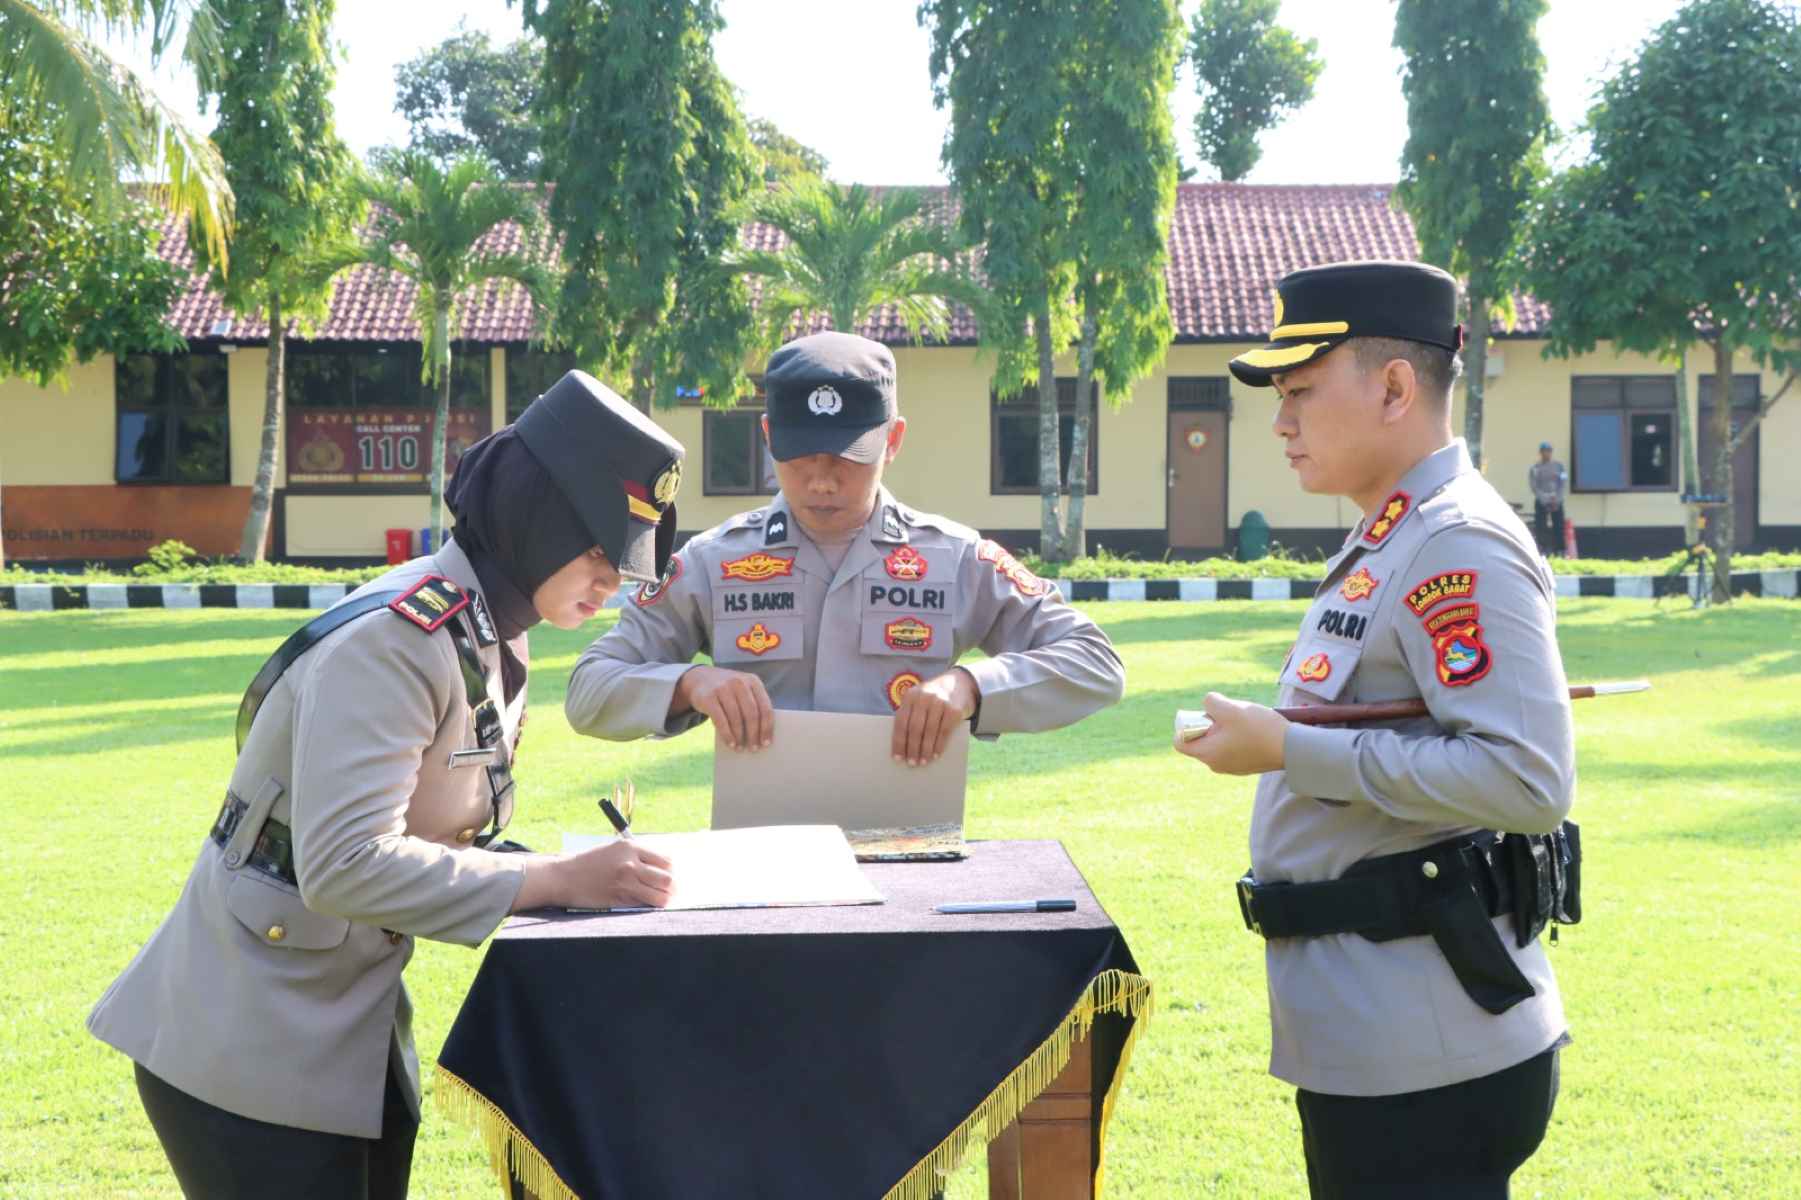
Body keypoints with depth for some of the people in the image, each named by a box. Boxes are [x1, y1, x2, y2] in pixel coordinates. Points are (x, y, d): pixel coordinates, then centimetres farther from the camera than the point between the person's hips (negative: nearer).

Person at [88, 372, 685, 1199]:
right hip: (248, 1045, -9)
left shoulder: (493, 638, 6)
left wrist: (579, 872, -4)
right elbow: (344, 865, -31)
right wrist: (557, 881, -28)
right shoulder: (393, 641, -23)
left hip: (353, 1031, 9)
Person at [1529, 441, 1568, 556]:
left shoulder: (1559, 466, 6)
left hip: (1557, 502, 1)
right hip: (1541, 502, -1)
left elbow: (1564, 484, 1)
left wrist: (1556, 500, -10)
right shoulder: (1534, 468, 1)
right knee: (1540, 528, -7)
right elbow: (1534, 487, -4)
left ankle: (1559, 553, -4)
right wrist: (1546, 500, -14)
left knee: (1559, 528, -5)